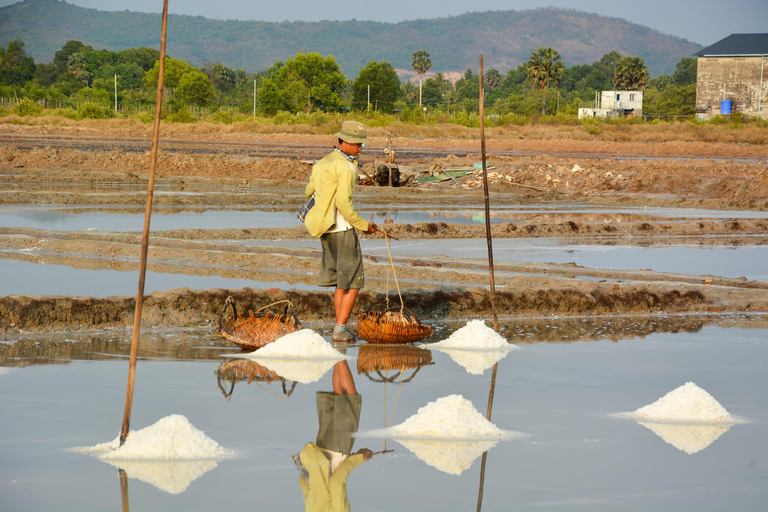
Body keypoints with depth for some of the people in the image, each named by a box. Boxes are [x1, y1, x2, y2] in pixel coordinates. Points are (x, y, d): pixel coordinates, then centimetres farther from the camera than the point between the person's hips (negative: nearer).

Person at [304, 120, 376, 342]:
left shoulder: (323, 164, 13)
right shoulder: (346, 167, -15)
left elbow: (309, 193, 24)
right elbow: (343, 203, -21)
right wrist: (363, 225, -10)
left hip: (326, 232, 9)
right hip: (342, 229, -9)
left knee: (341, 282, 14)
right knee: (353, 282, -3)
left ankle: (341, 330, 11)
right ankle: (340, 329, -7)